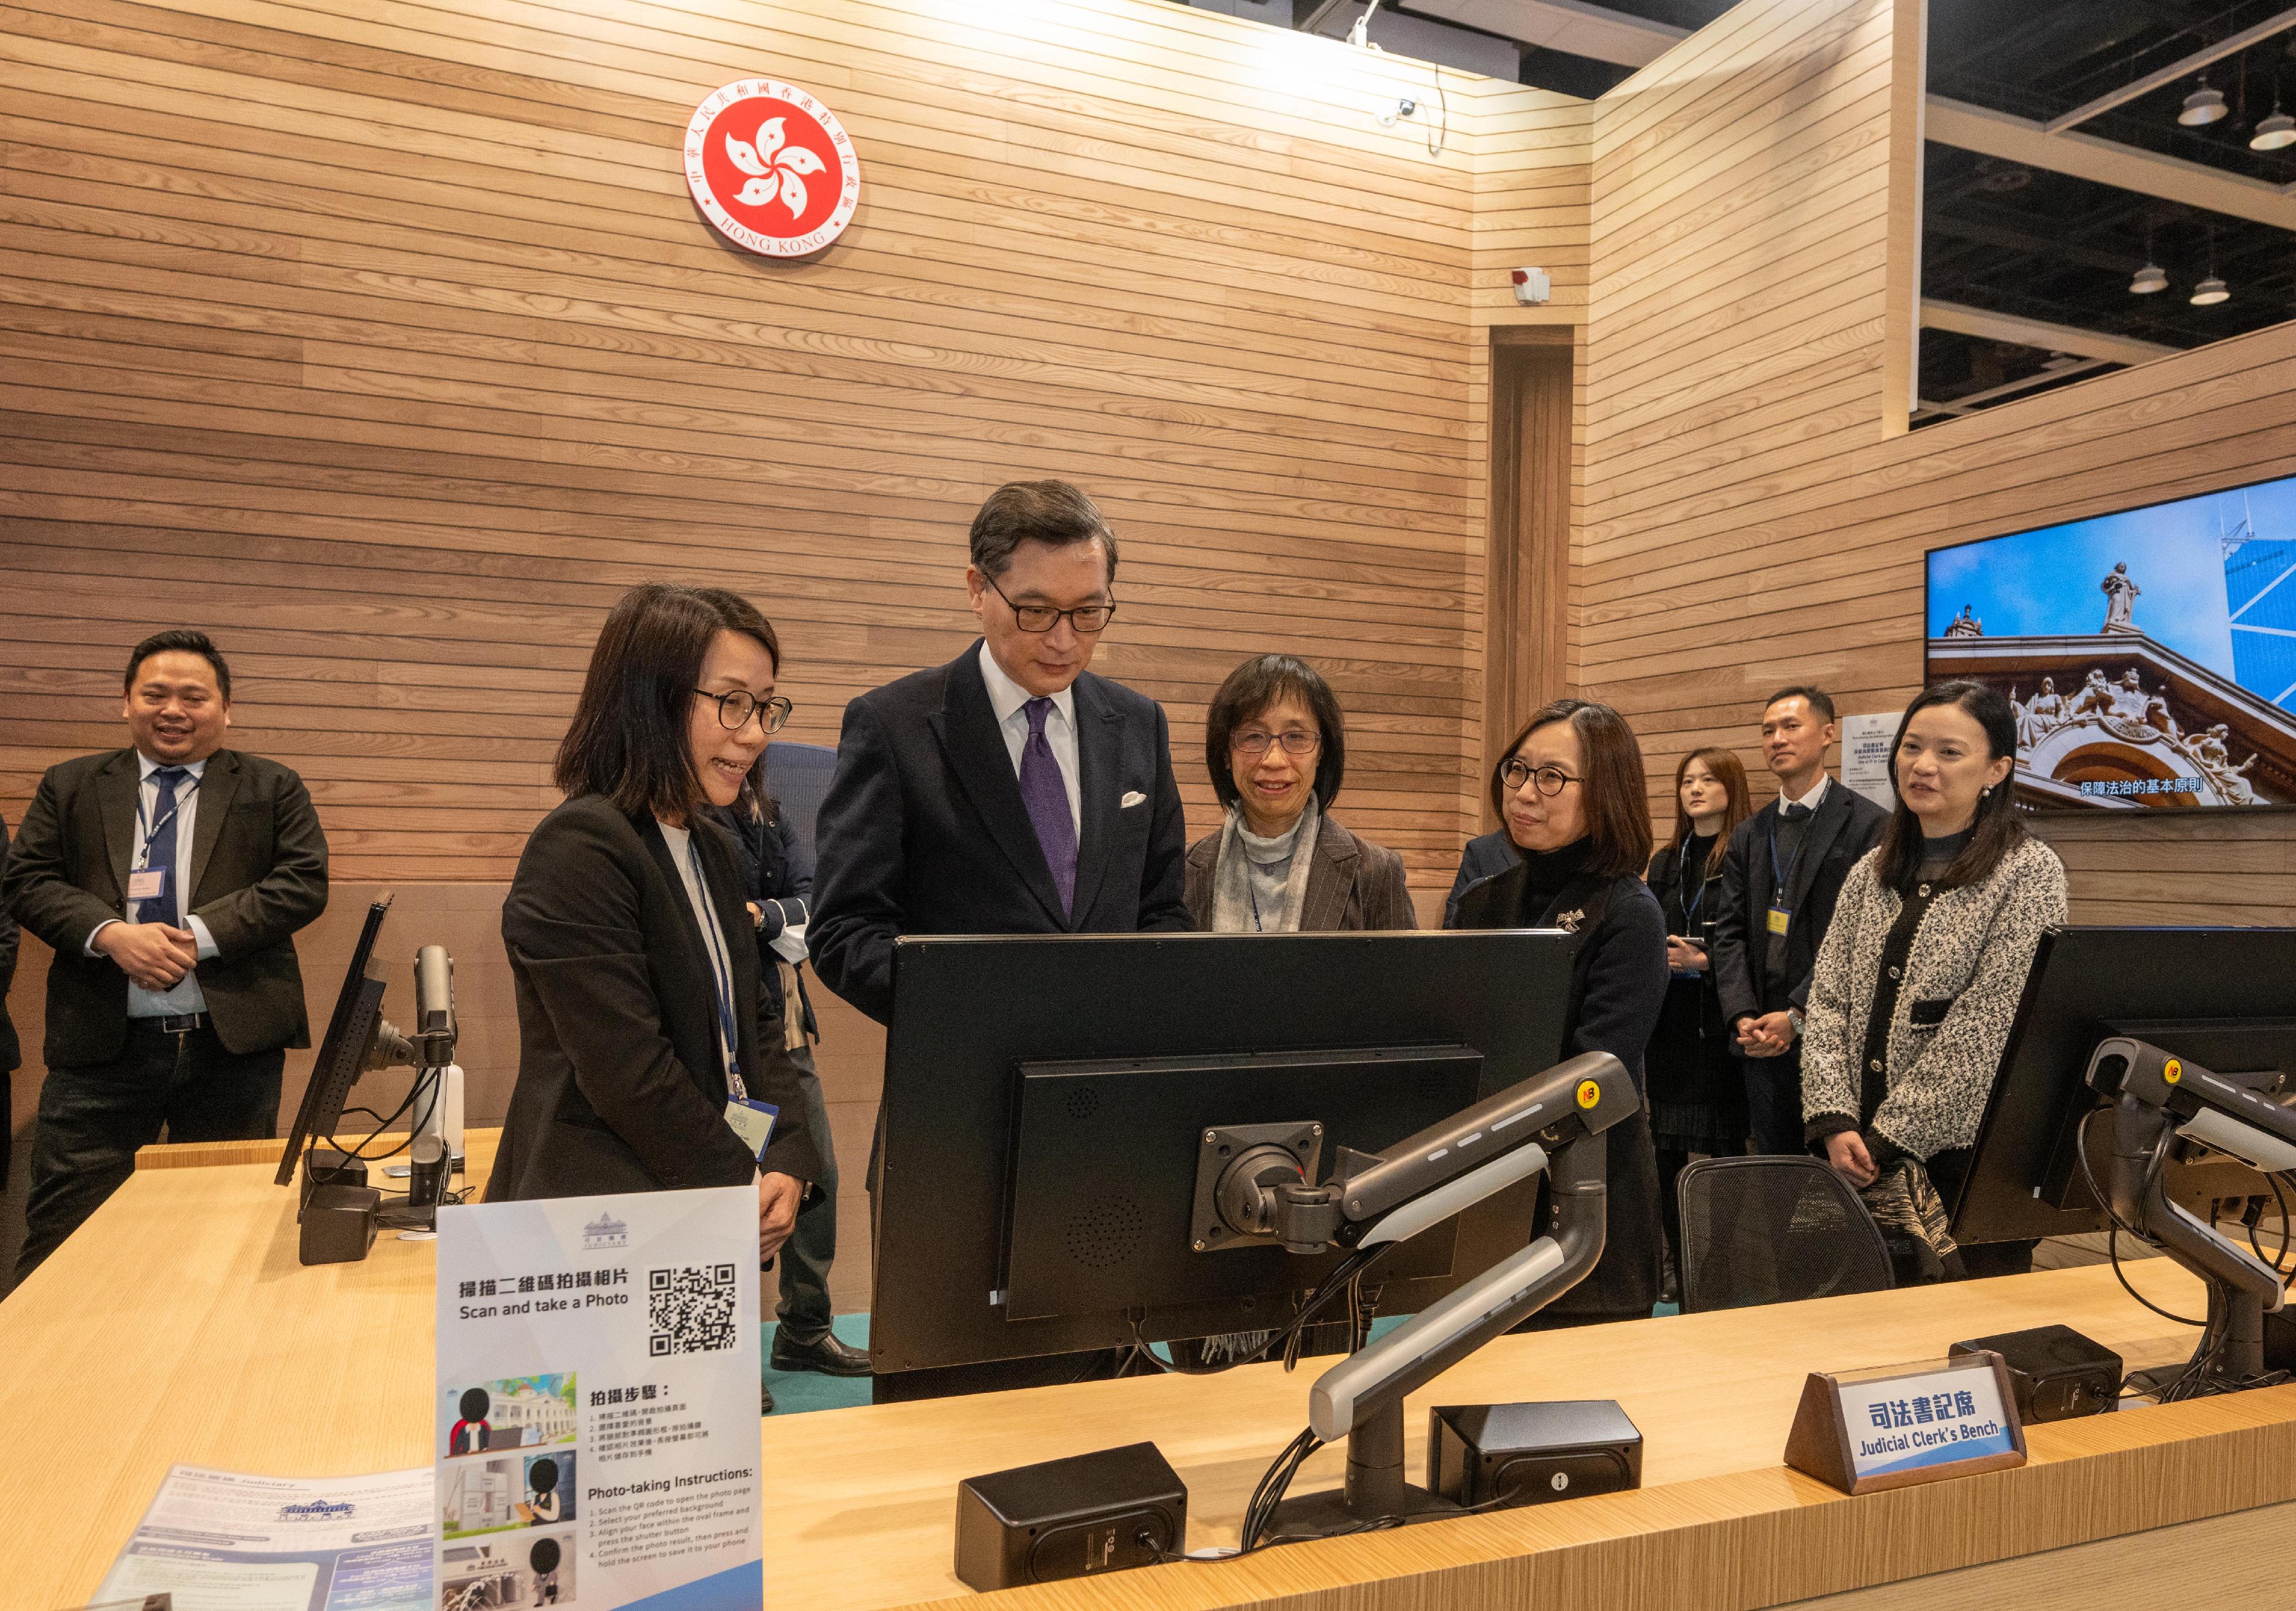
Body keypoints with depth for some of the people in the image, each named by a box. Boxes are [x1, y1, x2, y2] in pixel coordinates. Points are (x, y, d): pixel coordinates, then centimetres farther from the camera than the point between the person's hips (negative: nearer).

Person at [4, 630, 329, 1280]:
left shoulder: (274, 789, 7)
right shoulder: (69, 786, 12)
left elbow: (304, 883, -3)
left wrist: (200, 935, -15)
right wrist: (110, 934, -14)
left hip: (235, 1043, 0)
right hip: (101, 1048, 1)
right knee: (61, 1231, 1)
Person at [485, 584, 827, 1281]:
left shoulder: (713, 851, 11)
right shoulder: (580, 850, -16)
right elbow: (627, 1071, -21)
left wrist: (789, 1165, -3)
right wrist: (742, 1186, -11)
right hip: (602, 1217, -8)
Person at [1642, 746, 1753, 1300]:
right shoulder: (1665, 864, 16)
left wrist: (1705, 962, -17)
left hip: (1721, 1020, -6)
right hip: (1669, 1022, 6)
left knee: (1724, 1141, -2)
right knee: (1667, 1144, 7)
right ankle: (1676, 1261, 16)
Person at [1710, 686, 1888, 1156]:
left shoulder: (1869, 825, -4)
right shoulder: (1748, 835, 14)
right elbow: (1729, 932, 9)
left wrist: (1797, 1017, -14)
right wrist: (1743, 1017, -5)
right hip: (1763, 1042, 5)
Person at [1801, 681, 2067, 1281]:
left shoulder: (2029, 873, -6)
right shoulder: (1871, 874, 11)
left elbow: (1987, 1023, -14)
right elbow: (1828, 1002, 7)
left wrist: (1889, 1138, -15)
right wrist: (1835, 1120, -7)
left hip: (1971, 1149, -4)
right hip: (1861, 1157, 5)